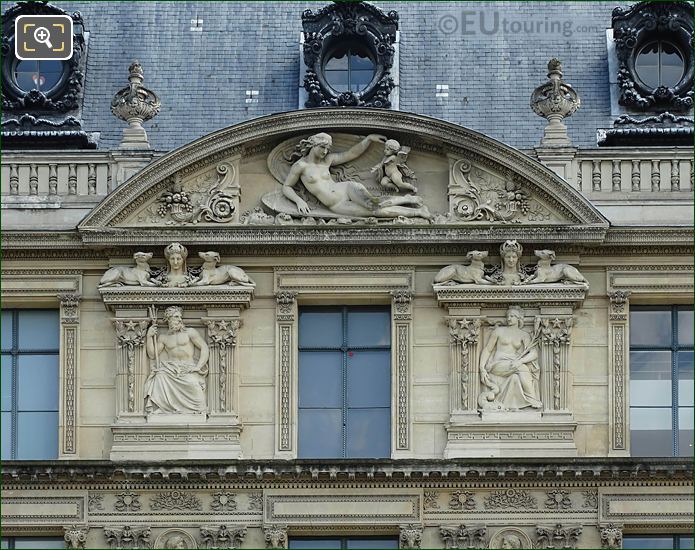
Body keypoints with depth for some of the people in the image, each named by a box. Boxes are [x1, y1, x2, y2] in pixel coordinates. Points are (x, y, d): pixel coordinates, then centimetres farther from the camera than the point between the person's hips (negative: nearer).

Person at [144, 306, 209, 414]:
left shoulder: (190, 332, 11)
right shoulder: (163, 338, 20)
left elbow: (205, 349, 4)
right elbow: (152, 355, 14)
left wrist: (198, 367, -10)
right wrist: (149, 337, 5)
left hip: (189, 369, -2)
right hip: (172, 369, 2)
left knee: (193, 384, -36)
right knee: (160, 377, -31)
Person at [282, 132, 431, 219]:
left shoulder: (327, 160, 13)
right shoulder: (300, 166, 3)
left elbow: (352, 153, 19)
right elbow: (286, 187, 8)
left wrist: (369, 138, 12)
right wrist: (299, 201, -10)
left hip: (347, 189, 2)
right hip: (336, 206, -2)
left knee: (373, 203, -31)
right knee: (376, 211, -19)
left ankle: (407, 199, -10)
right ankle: (416, 212, -13)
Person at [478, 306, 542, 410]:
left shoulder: (524, 335, 13)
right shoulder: (499, 331, 13)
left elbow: (534, 354, 0)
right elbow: (487, 350, 13)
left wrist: (520, 361, -20)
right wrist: (482, 368, -2)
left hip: (514, 365, 2)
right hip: (498, 364, -2)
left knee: (516, 377, -36)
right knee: (521, 368, -32)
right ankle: (533, 400, -34)